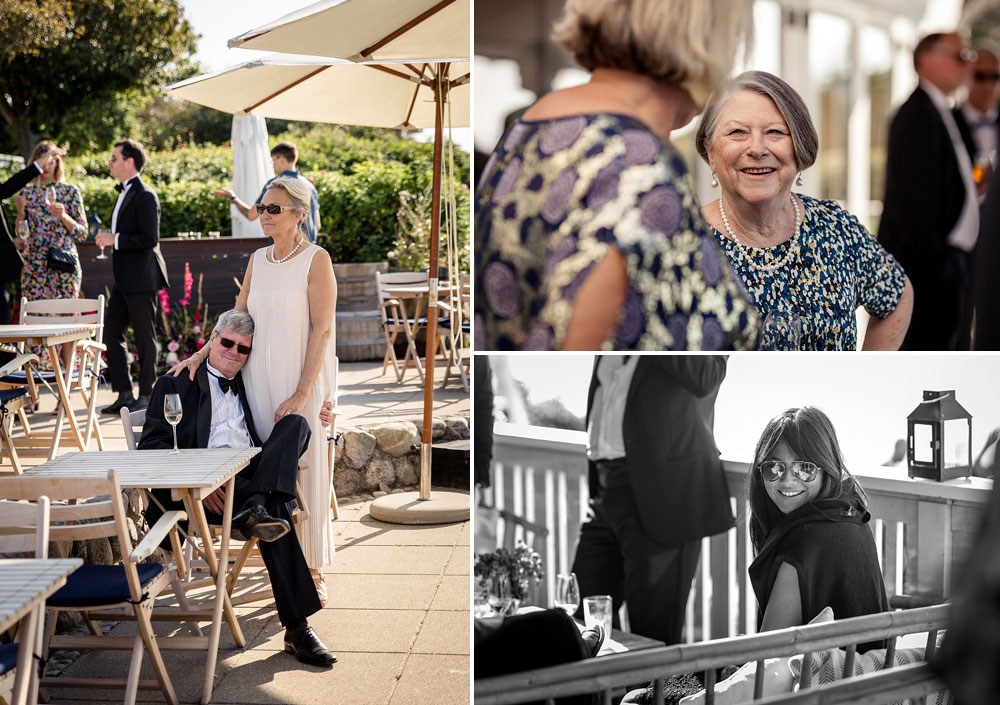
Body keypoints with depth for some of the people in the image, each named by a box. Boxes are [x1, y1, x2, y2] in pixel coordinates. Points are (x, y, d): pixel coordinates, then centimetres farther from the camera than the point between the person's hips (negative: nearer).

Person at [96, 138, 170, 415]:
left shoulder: (144, 195, -14)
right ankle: (124, 394, 14)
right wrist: (108, 238, 13)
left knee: (144, 337, 0)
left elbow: (150, 238, -22)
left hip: (141, 280, -10)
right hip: (125, 279, 10)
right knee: (111, 332, 9)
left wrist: (115, 240, -18)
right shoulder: (125, 193, 16)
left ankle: (146, 395, 10)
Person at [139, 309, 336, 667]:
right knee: (275, 509, -34)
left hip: (255, 474, 4)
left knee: (297, 422, -21)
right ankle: (296, 627, -36)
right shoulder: (176, 384, 17)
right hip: (207, 482, -4)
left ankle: (255, 507, -42)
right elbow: (150, 446, 4)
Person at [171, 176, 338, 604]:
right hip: (261, 381, 5)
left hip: (304, 382, -5)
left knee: (304, 470, -2)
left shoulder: (316, 259, -7)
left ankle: (313, 572, 8)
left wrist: (301, 394, -16)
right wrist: (201, 354, 3)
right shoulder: (258, 260, 12)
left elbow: (322, 330, -11)